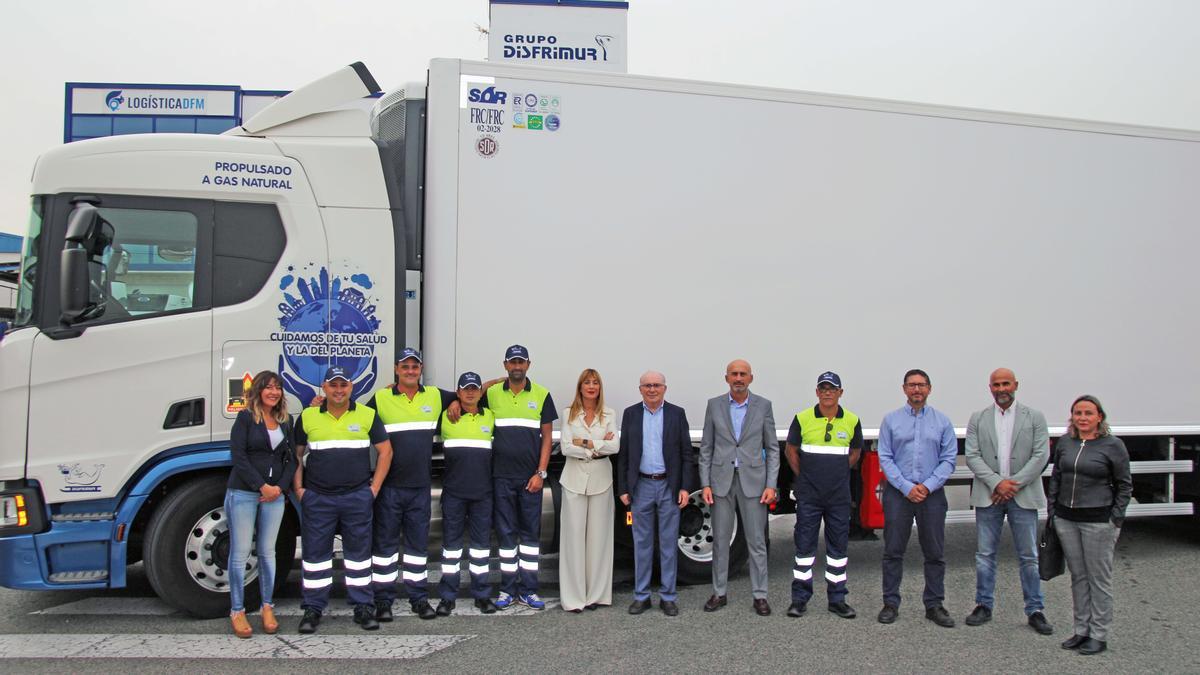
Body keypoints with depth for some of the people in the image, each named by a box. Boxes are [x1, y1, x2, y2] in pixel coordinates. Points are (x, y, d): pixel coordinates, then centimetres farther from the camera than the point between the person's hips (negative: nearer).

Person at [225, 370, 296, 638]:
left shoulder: (286, 421, 11)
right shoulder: (246, 418, -3)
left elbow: (291, 458, 11)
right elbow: (238, 455, -10)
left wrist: (280, 487, -4)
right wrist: (261, 486, -13)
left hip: (275, 495, 4)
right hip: (243, 493, -4)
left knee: (268, 552, 9)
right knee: (240, 552, 0)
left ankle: (267, 608, 18)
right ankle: (237, 611, 9)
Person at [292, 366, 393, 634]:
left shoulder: (367, 416, 3)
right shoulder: (308, 417, 5)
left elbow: (385, 451, 5)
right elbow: (297, 455, 12)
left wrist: (374, 487, 0)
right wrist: (299, 488, 3)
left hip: (357, 497, 0)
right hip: (317, 498, 1)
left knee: (359, 552, 6)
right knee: (315, 553, 5)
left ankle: (363, 608, 15)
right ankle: (312, 609, 16)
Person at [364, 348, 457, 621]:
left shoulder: (435, 396, 7)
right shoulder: (381, 398, -2)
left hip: (421, 485, 3)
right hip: (390, 485, -2)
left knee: (418, 543, 11)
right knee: (385, 543, 4)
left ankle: (419, 598, 21)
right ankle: (383, 600, 14)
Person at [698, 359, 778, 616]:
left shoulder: (763, 406, 1)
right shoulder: (714, 405, 3)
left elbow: (772, 448, 2)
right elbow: (706, 448, 4)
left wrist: (771, 485, -6)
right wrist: (705, 484, -2)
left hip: (753, 481, -1)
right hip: (722, 481, 1)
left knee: (756, 541, 3)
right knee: (720, 540, 8)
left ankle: (759, 595, 13)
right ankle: (719, 593, 19)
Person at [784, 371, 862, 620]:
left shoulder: (852, 420, 2)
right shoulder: (803, 418, -3)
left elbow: (855, 452, 15)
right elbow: (790, 450, 7)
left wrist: (838, 474, 10)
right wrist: (803, 477, 7)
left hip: (839, 495, 2)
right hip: (808, 494, -2)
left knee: (838, 545, 7)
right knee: (805, 544, 2)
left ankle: (837, 599, 18)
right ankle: (800, 598, 11)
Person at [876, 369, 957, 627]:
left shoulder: (942, 421, 5)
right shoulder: (891, 420, 3)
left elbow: (948, 460, 1)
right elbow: (885, 458, -1)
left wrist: (928, 486, -11)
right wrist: (907, 488, -11)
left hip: (932, 494, 1)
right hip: (898, 492, -1)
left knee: (935, 553, 5)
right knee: (893, 551, 3)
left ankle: (934, 605, 17)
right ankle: (891, 603, 13)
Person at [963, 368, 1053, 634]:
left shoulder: (1034, 417, 3)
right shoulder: (978, 419, 6)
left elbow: (1041, 455, -4)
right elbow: (972, 456, -1)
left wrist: (1013, 483, -12)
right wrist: (997, 483, -14)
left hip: (1023, 496, -1)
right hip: (988, 496, 1)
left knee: (1029, 556, 5)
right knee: (984, 554, 7)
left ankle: (1035, 611, 16)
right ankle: (984, 606, 18)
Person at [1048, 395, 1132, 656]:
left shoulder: (1113, 445, -6)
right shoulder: (1064, 442, 6)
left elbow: (1124, 485, -1)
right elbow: (1056, 477, 14)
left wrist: (1115, 519, -5)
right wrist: (1052, 511, 10)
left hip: (1098, 520, -4)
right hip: (1066, 519, 5)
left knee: (1099, 578, 3)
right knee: (1078, 577, 12)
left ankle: (1099, 635, 13)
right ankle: (1081, 630, 22)